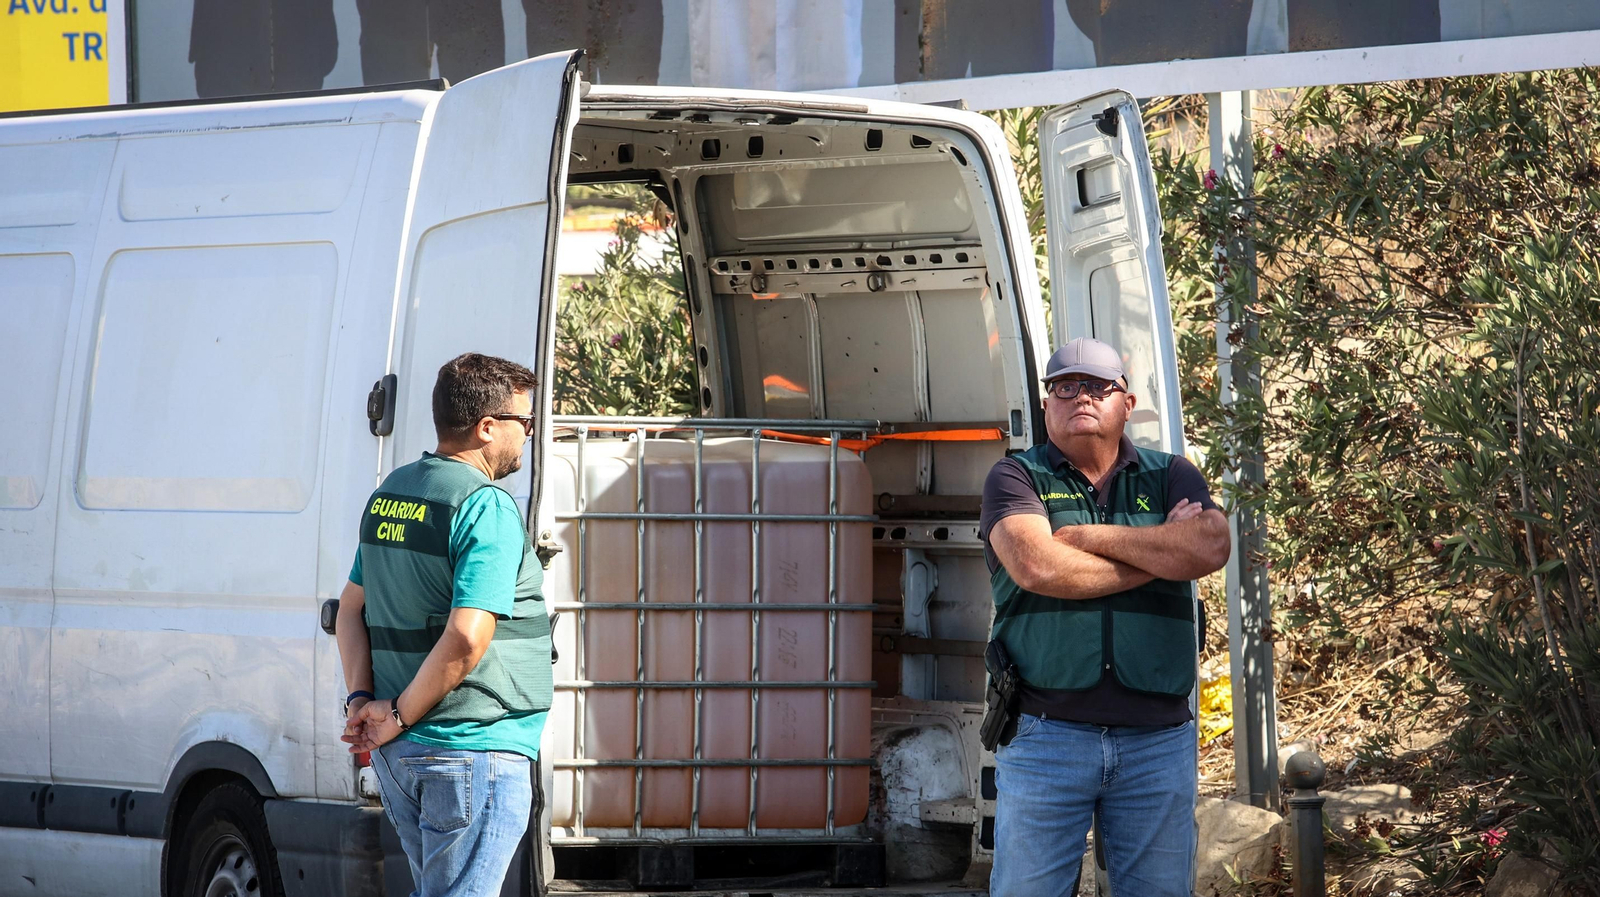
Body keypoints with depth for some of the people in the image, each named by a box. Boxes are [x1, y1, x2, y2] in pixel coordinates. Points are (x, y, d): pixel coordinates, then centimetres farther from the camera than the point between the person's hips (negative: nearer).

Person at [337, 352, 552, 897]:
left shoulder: (389, 495, 13)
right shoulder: (488, 508, -15)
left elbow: (352, 607, 17)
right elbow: (466, 639, -23)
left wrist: (362, 698, 6)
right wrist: (399, 717, -14)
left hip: (397, 752, 9)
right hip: (476, 750, -8)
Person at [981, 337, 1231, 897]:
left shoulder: (1170, 477, 14)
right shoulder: (1017, 478, 7)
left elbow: (1211, 548, -8)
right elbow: (1036, 567, -14)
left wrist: (1089, 537, -7)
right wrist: (1160, 556, -5)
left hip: (1158, 740, 2)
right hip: (1046, 738, -2)